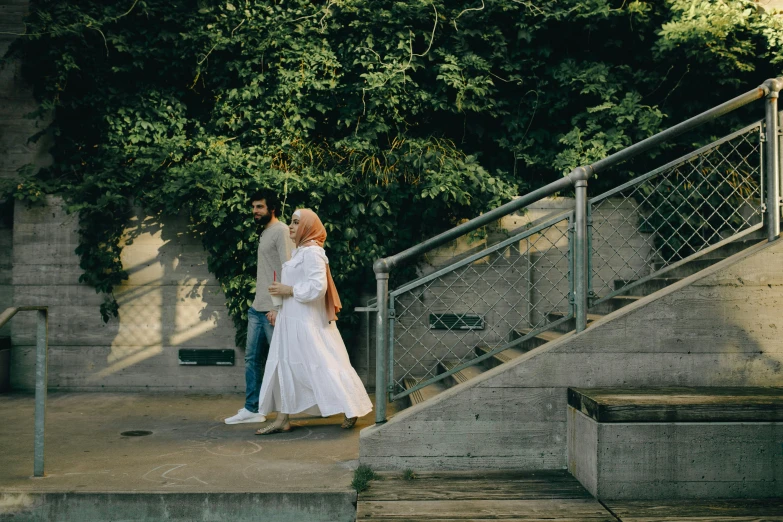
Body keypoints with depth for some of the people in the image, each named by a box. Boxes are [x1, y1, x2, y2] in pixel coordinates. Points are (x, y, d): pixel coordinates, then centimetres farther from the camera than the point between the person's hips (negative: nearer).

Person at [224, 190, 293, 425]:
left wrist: (278, 307, -21)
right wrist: (258, 304, 15)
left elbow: (288, 271, -17)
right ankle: (251, 408, 15)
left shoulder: (281, 231, -9)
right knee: (252, 359, 9)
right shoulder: (264, 233, 18)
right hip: (257, 308, 9)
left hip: (273, 310, -9)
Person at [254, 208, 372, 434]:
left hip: (306, 322, -10)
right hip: (291, 319, 10)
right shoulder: (300, 251, 14)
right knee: (285, 367, 9)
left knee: (322, 365, -4)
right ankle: (282, 419, 15)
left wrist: (288, 290, -17)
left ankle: (350, 410, 8)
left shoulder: (311, 252, -15)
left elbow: (317, 287, -24)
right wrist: (280, 309, 15)